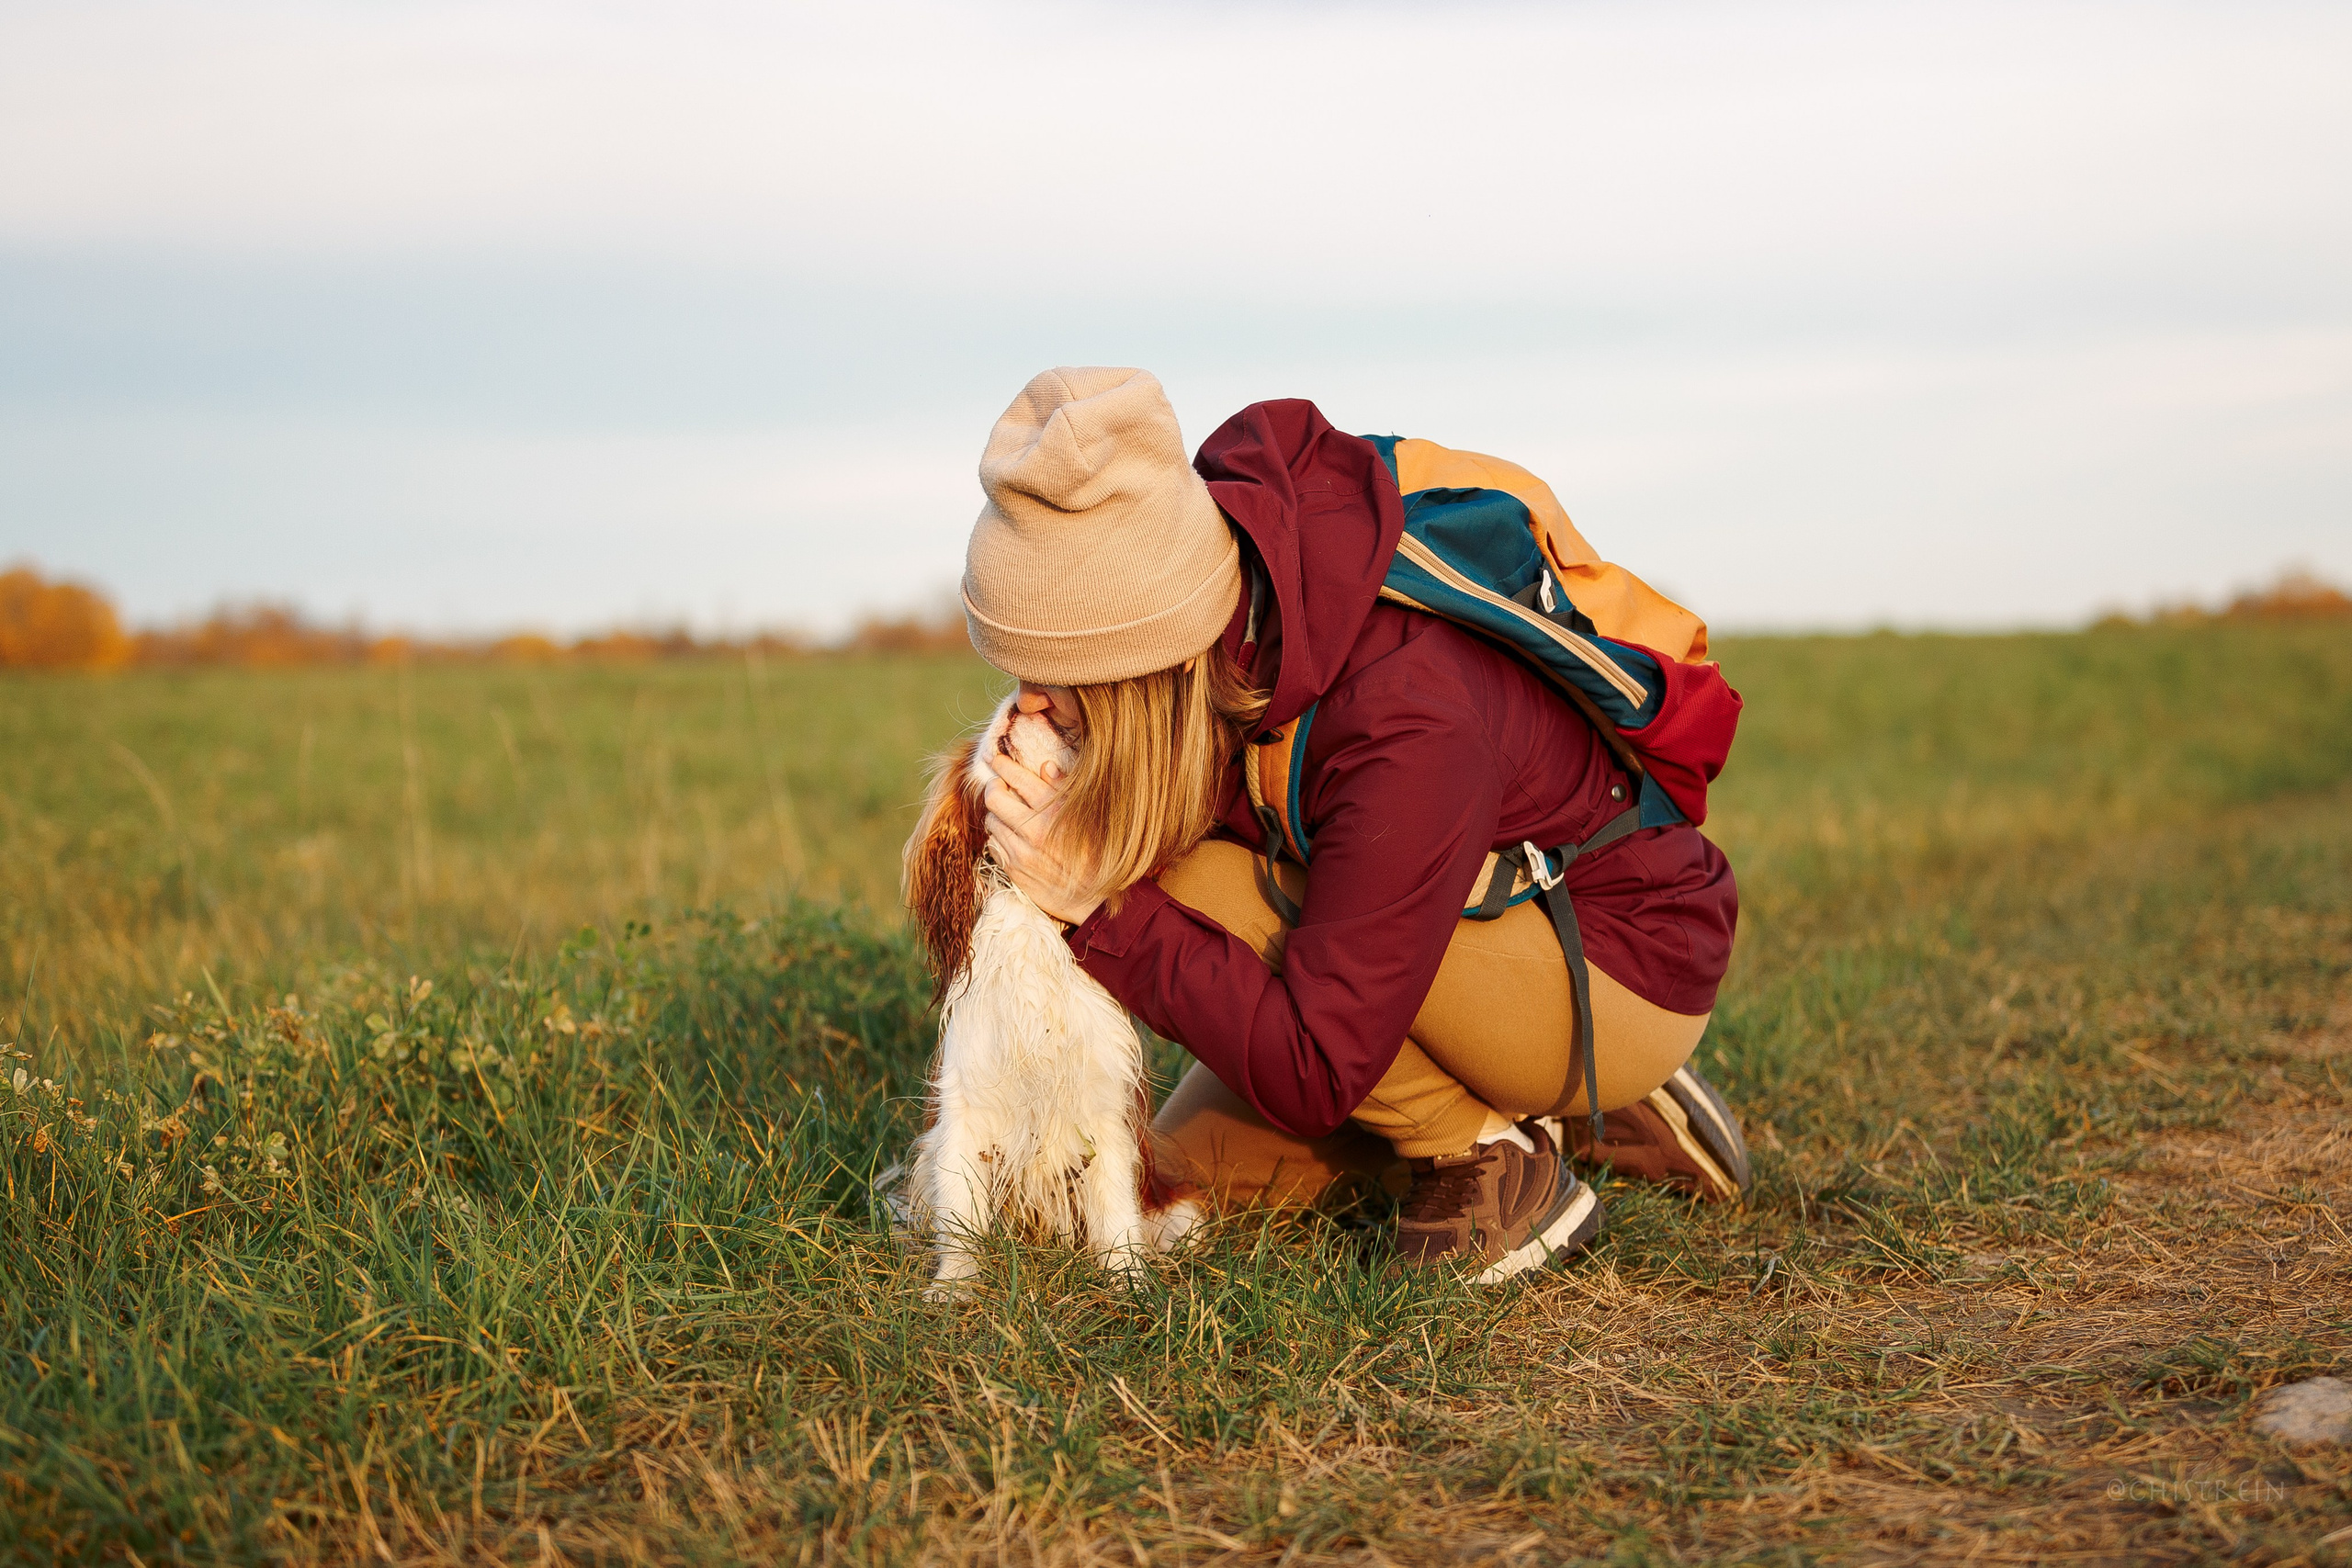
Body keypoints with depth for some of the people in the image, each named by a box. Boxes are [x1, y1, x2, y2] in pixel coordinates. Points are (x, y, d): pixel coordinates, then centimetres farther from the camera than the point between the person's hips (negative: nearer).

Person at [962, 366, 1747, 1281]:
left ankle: (1492, 1163, -9)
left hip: (1623, 966, -8)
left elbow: (1310, 1079, -35)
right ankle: (1575, 1109, 14)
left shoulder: (1407, 729, -39)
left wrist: (1100, 903, -33)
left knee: (1194, 888, -26)